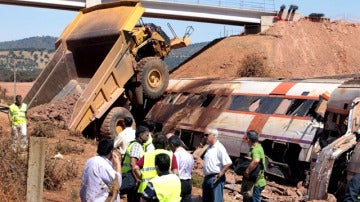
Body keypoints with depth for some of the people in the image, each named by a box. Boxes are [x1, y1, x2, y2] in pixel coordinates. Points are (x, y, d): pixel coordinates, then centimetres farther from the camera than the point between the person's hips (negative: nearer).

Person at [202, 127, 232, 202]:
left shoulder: (219, 148, -15)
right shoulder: (208, 148, 12)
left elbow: (228, 163, -22)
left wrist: (219, 175, -18)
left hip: (215, 179, -9)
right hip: (207, 178, 9)